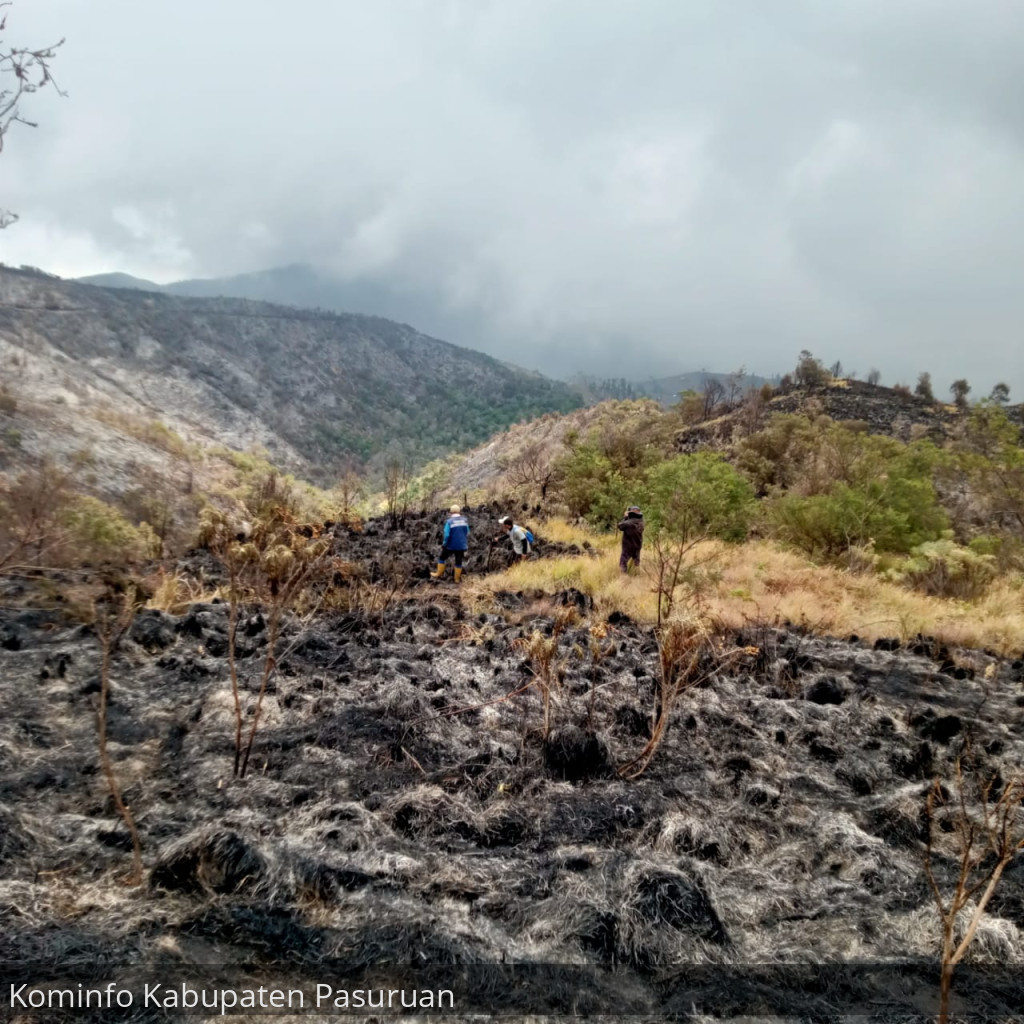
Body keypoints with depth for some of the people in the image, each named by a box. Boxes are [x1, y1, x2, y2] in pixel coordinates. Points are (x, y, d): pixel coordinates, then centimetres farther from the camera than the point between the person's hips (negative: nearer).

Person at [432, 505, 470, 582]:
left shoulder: (449, 521, -15)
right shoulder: (465, 520, -3)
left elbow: (446, 535, -16)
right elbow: (467, 534, 3)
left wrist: (443, 545, -5)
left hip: (451, 545, -3)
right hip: (461, 545, 3)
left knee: (442, 558, 18)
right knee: (458, 561, 14)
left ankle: (439, 574, 26)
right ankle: (457, 578, 22)